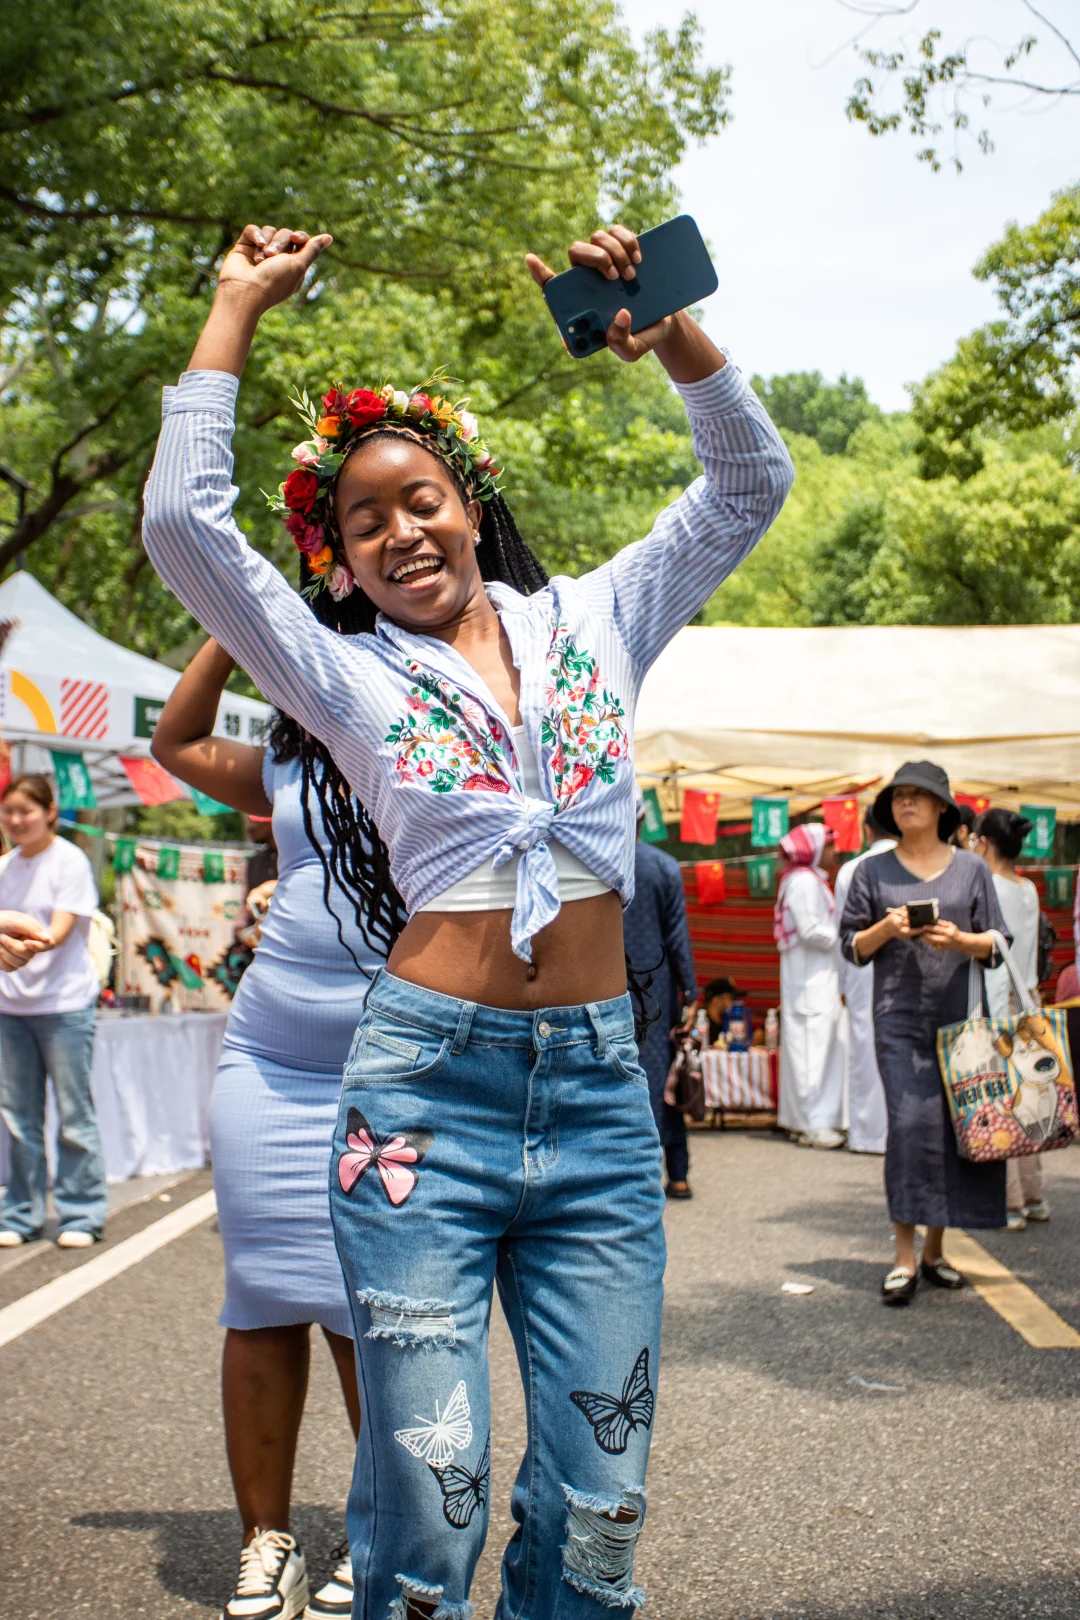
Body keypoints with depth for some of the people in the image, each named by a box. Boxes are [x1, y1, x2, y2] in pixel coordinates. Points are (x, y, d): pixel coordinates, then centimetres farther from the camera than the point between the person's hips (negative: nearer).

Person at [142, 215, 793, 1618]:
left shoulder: (592, 624, 13)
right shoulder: (352, 681, 5)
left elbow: (752, 483, 12)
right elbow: (183, 525, -5)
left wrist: (671, 329, -1)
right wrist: (236, 312, 2)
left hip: (599, 1091, 3)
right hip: (427, 1091, -2)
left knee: (598, 1506, 6)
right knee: (426, 1493, -1)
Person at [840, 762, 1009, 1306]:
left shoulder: (971, 868, 9)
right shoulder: (873, 870, 7)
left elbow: (997, 944, 9)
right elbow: (851, 946, 8)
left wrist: (960, 939, -11)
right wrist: (885, 929, -11)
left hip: (962, 1016, 2)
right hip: (901, 1019, -2)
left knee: (958, 1128, 2)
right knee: (911, 1125, -13)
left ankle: (934, 1250, 15)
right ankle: (905, 1257, -7)